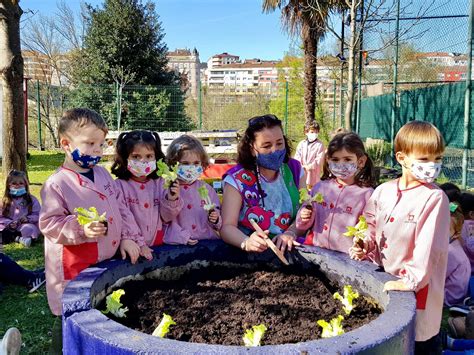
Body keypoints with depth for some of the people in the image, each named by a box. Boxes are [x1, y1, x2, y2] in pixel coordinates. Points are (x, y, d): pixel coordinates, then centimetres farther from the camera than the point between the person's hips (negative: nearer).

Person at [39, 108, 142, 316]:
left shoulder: (103, 174, 7)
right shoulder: (57, 184, -13)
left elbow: (120, 206, 11)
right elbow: (49, 223, -14)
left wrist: (127, 237, 3)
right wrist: (81, 229, -28)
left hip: (110, 259, 6)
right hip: (76, 269, -6)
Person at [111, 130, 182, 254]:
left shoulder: (159, 183, 3)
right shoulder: (120, 185, -7)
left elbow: (165, 218, 8)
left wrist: (171, 200, -7)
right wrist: (138, 244, -9)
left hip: (158, 243, 3)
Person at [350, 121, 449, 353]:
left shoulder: (434, 198, -14)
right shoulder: (383, 191, 1)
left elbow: (427, 245, -21)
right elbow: (371, 226, 13)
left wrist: (411, 281, -25)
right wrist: (364, 247, -4)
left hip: (417, 285, -5)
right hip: (385, 281, 5)